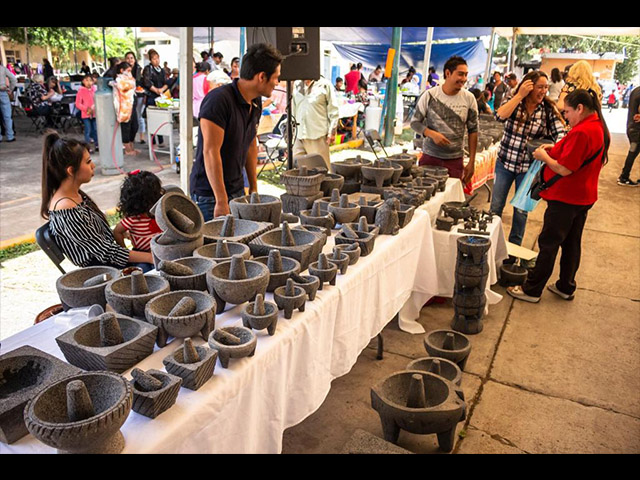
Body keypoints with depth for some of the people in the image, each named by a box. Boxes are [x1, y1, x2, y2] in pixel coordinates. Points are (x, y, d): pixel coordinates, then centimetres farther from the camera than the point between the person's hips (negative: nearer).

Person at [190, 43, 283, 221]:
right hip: (210, 195, -7)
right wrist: (221, 201, -23)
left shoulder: (256, 103, 7)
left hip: (237, 190, 8)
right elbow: (210, 152, -22)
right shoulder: (219, 100, -19)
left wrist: (254, 187, 14)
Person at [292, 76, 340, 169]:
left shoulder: (324, 85, -3)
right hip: (299, 136, 5)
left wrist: (332, 132, -7)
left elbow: (333, 111, -3)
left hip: (318, 136, -5)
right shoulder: (297, 85, 13)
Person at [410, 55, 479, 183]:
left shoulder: (469, 98, 1)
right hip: (429, 157, -1)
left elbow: (473, 131, 6)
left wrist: (471, 162, 3)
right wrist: (432, 134, -17)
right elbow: (415, 122, 2)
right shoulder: (430, 95, -3)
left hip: (455, 160, 1)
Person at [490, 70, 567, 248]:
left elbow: (560, 133, -11)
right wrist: (520, 95, -21)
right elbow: (500, 116, -25)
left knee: (521, 210, 9)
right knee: (496, 206, 6)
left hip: (528, 167, 0)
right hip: (505, 162, 0)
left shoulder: (548, 110, -4)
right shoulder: (514, 103, -4)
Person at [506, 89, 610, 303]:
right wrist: (556, 149, 8)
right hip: (584, 196, 9)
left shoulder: (581, 132, -24)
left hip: (565, 198, -9)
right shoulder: (600, 128, 8)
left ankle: (532, 290, 9)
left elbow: (564, 169, -25)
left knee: (548, 244, -1)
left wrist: (544, 156, -9)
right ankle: (566, 287, 29)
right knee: (571, 243, 17)